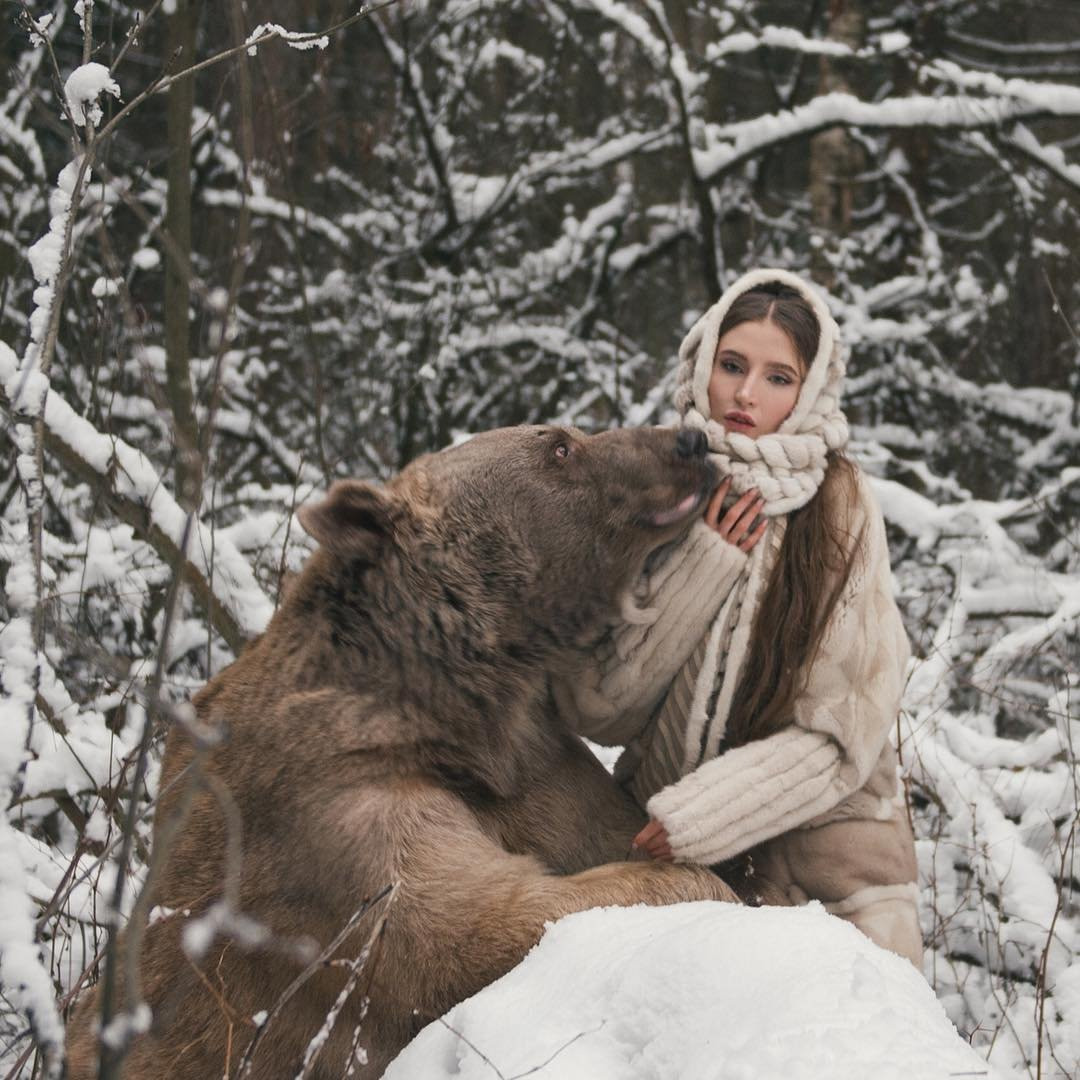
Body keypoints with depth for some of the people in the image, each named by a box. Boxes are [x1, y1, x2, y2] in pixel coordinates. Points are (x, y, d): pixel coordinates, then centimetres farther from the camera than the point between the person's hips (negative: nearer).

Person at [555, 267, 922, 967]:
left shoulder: (842, 509, -5)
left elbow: (848, 724, -8)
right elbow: (594, 708, -6)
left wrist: (703, 815, -14)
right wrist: (699, 567, -13)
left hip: (817, 824, -1)